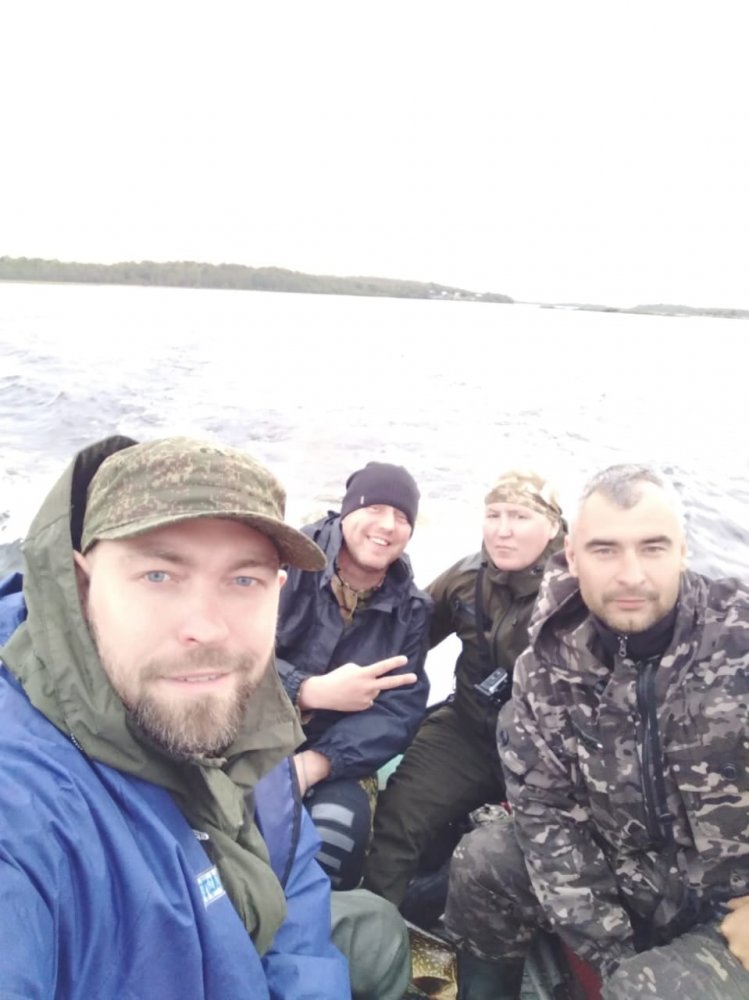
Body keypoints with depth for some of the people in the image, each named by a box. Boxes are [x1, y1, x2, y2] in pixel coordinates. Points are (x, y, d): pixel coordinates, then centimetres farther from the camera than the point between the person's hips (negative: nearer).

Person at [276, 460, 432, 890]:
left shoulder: (410, 609, 1)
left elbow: (397, 713, -7)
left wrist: (314, 764, -22)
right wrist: (313, 691, -26)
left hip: (333, 755, 2)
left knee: (340, 822, -28)